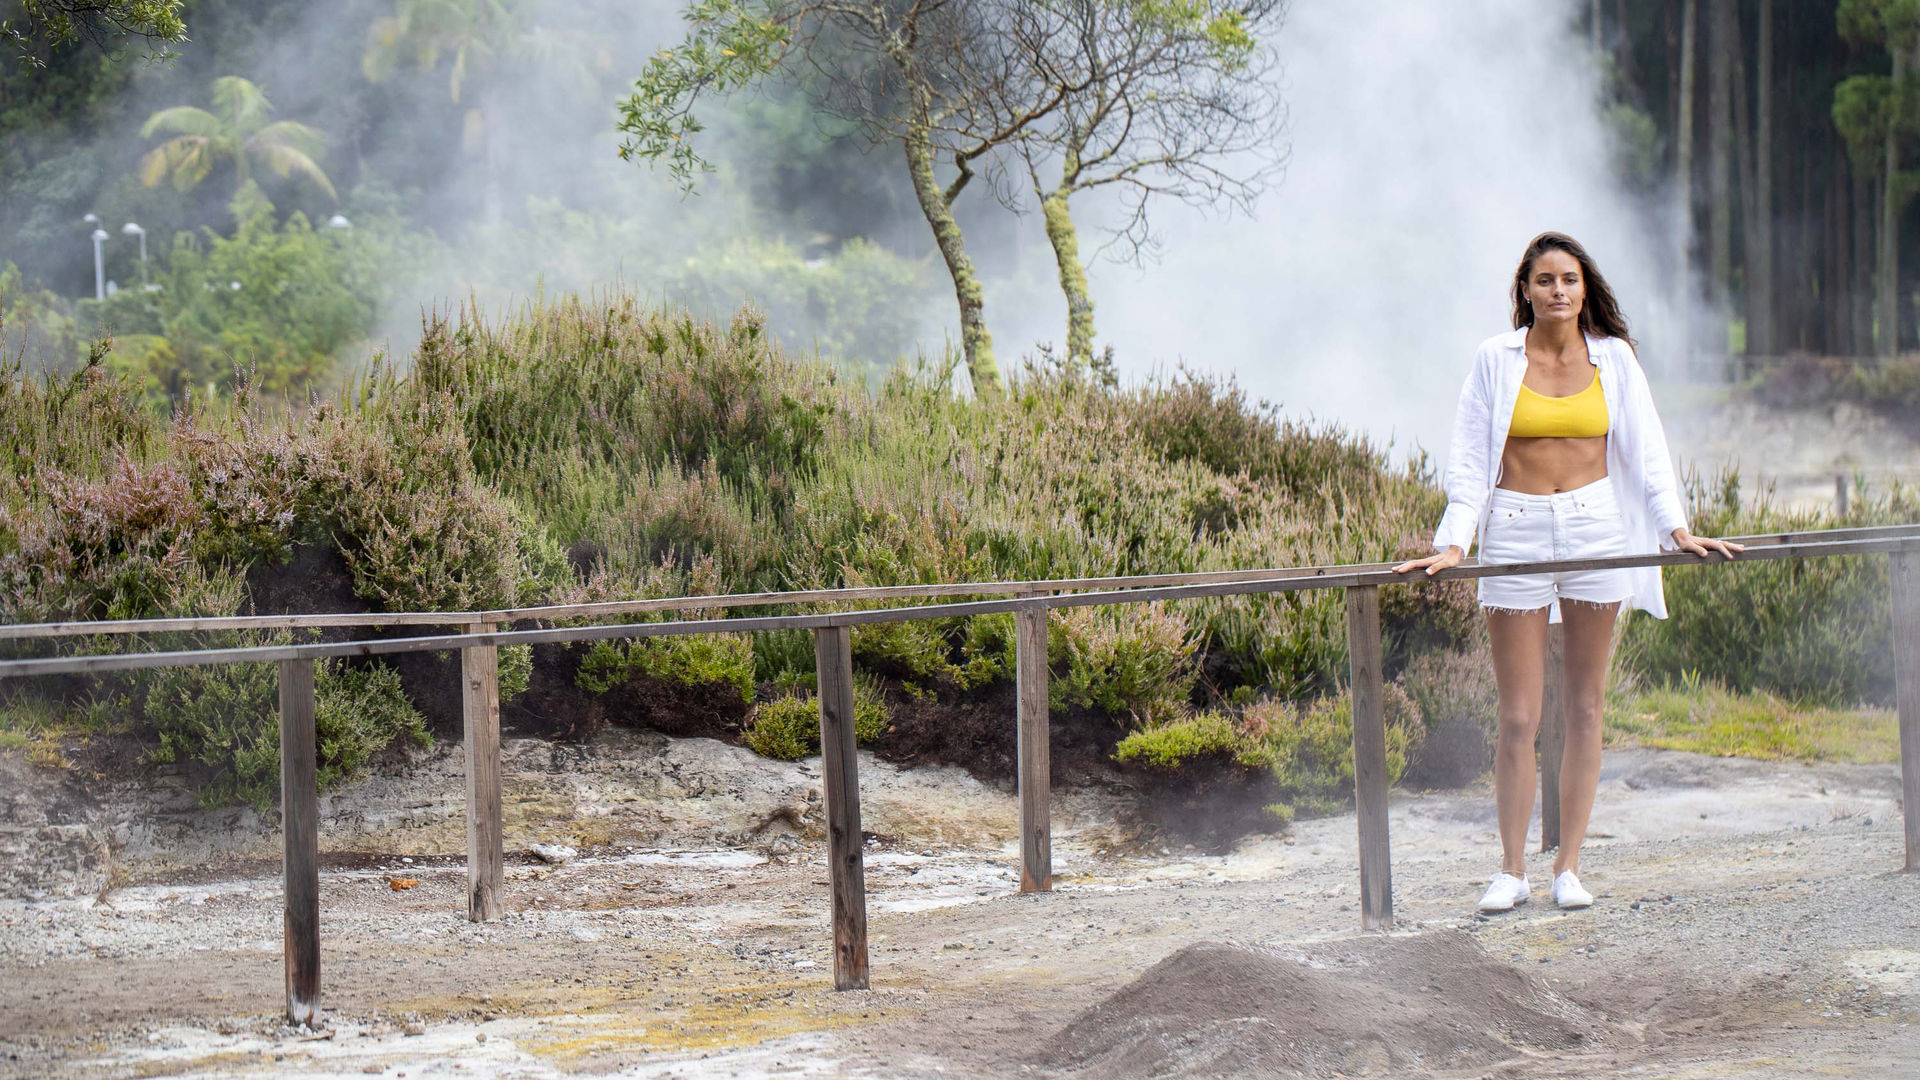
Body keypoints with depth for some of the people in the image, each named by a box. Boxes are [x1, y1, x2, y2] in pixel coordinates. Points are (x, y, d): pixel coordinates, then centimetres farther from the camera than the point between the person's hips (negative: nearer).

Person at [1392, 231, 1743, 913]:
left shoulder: (1613, 357, 6)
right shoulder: (1496, 359, 2)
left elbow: (1645, 449, 9)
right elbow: (1469, 459, 2)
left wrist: (1676, 529, 1)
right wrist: (1453, 543, -6)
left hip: (1596, 528, 2)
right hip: (1515, 535, -2)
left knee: (1585, 708, 3)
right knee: (1518, 716, -3)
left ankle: (1569, 864, 10)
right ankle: (1512, 870, 6)